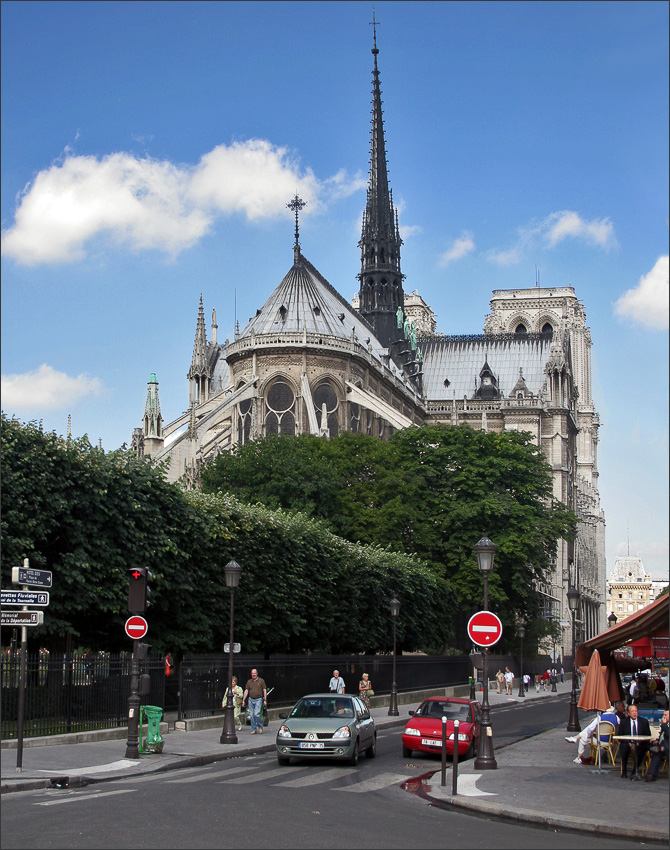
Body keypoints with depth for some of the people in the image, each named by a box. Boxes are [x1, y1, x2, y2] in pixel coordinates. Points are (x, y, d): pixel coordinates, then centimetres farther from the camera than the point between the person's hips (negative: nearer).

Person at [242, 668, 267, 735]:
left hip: (258, 700, -4)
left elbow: (264, 691, 1)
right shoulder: (249, 682, 10)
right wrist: (243, 700, 2)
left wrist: (265, 700, -6)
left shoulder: (261, 681, 2)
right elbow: (246, 691, 9)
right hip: (251, 700, 4)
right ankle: (254, 729, 10)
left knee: (256, 714, -16)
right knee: (252, 715, 2)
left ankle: (260, 726, 6)